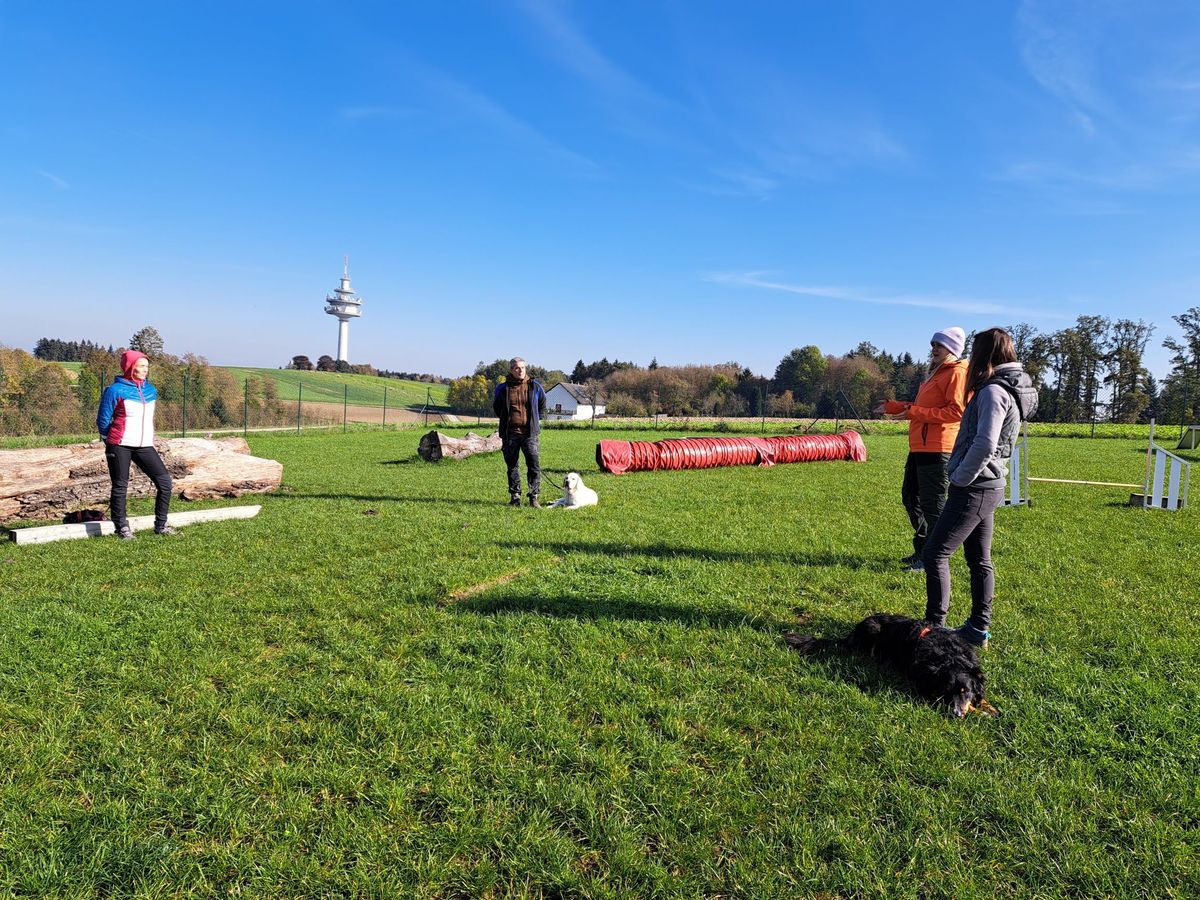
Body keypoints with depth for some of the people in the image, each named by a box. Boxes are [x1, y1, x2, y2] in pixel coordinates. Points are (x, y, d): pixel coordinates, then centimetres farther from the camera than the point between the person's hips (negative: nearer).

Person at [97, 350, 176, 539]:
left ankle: (161, 525, 6)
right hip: (119, 447, -5)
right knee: (120, 487, 3)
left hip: (144, 446, 5)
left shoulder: (150, 390, 11)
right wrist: (113, 440, 11)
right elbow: (103, 421, 1)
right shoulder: (115, 390, -6)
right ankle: (122, 527, 16)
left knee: (164, 481, -3)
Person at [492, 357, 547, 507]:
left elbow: (542, 405, 20)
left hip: (529, 433, -1)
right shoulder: (503, 388, 2)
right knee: (512, 466, 8)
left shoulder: (535, 387, 3)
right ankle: (515, 497, 17)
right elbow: (496, 407, 19)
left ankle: (534, 497, -4)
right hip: (510, 434, 1)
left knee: (534, 466, -10)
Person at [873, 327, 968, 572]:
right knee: (910, 497, 17)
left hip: (936, 450, -11)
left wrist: (915, 412, -20)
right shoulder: (936, 372, 22)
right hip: (919, 447, 11)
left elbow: (956, 412, -20)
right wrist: (891, 406, 22)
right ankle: (922, 550, 28)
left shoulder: (956, 372, -9)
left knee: (931, 504, -5)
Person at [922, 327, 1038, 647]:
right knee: (979, 560, 14)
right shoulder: (1011, 388, 14)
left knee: (935, 552, -5)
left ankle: (934, 626, -3)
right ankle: (978, 628, 21)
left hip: (975, 489, -10)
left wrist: (959, 479, -15)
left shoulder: (993, 391, -17)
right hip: (989, 487, 10)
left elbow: (984, 446, -26)